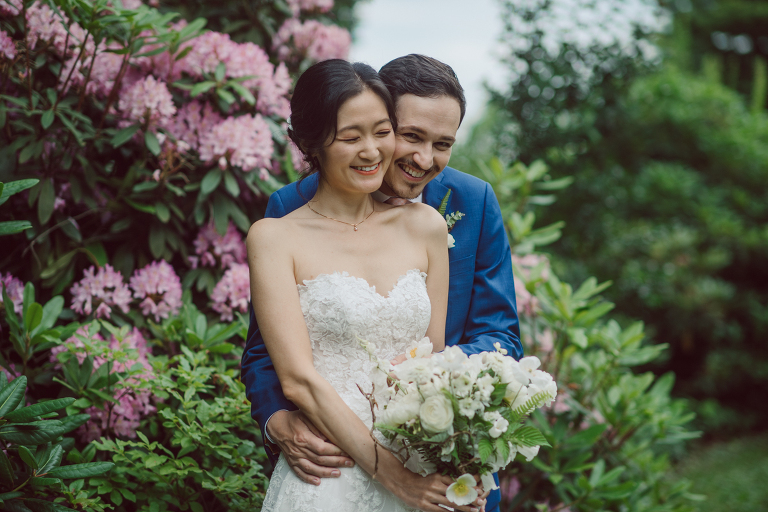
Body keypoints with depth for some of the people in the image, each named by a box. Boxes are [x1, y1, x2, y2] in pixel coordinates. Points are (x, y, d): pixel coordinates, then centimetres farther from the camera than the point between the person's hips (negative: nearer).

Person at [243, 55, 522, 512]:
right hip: (328, 463, -1)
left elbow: (500, 337, -6)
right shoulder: (292, 209, -11)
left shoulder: (474, 204, -7)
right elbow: (265, 348, -7)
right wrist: (280, 425, -26)